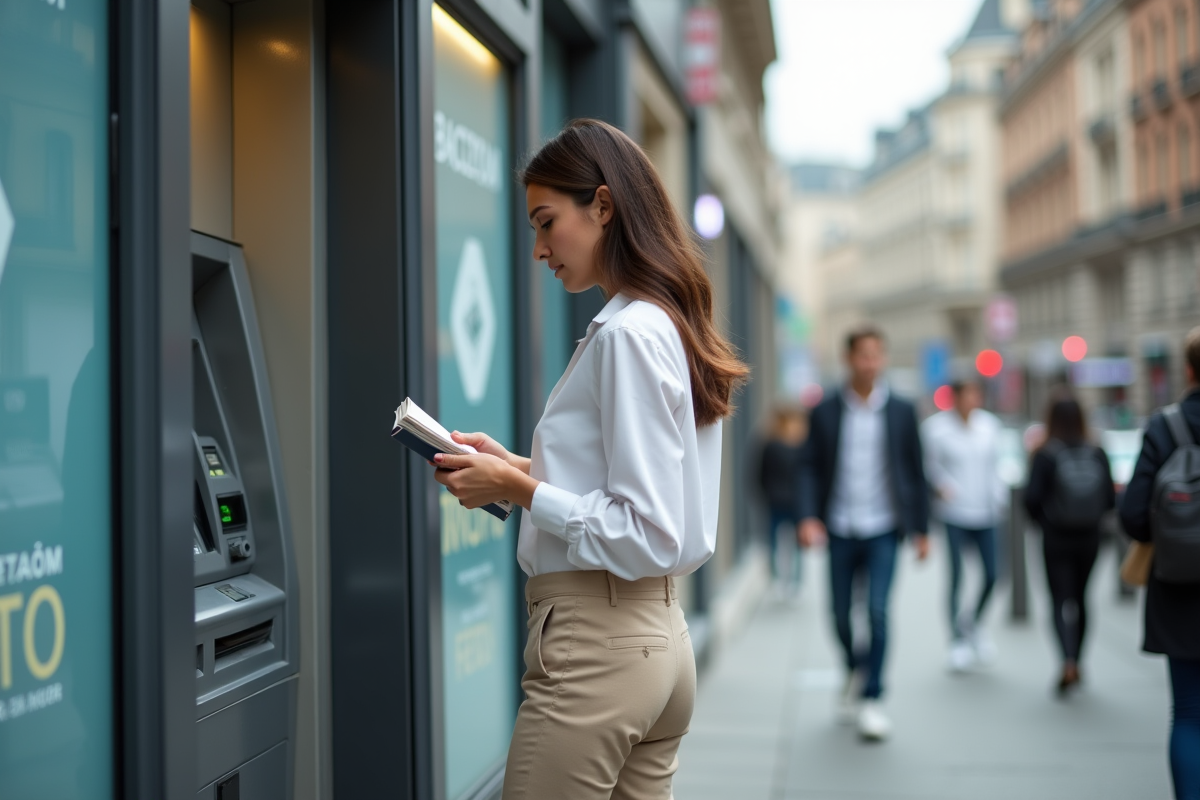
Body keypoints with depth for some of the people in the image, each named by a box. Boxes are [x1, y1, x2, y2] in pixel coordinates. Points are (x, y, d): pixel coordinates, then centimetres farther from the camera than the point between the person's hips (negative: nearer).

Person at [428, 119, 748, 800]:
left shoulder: (628, 335, -16)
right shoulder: (675, 328, 13)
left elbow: (645, 537, -20)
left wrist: (518, 489, -12)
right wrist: (524, 470, 11)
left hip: (596, 645, -9)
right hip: (660, 635, 9)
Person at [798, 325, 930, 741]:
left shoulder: (901, 411, 2)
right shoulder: (825, 411, 1)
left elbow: (916, 472, 6)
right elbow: (809, 467, 0)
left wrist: (921, 529, 6)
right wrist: (808, 516, -14)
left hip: (882, 529, -1)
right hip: (839, 530, 1)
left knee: (878, 612, -11)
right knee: (840, 614, 9)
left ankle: (872, 699, 0)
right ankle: (855, 671, 38)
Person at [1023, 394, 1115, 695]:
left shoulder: (1045, 455, -12)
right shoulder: (1096, 454, -3)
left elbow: (1032, 499, -15)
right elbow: (1109, 499, -2)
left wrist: (1043, 519, 5)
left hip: (1057, 538, -3)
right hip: (1089, 538, 4)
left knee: (1061, 600, -1)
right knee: (1080, 597, 18)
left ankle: (1068, 662, -21)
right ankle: (1076, 665, 27)